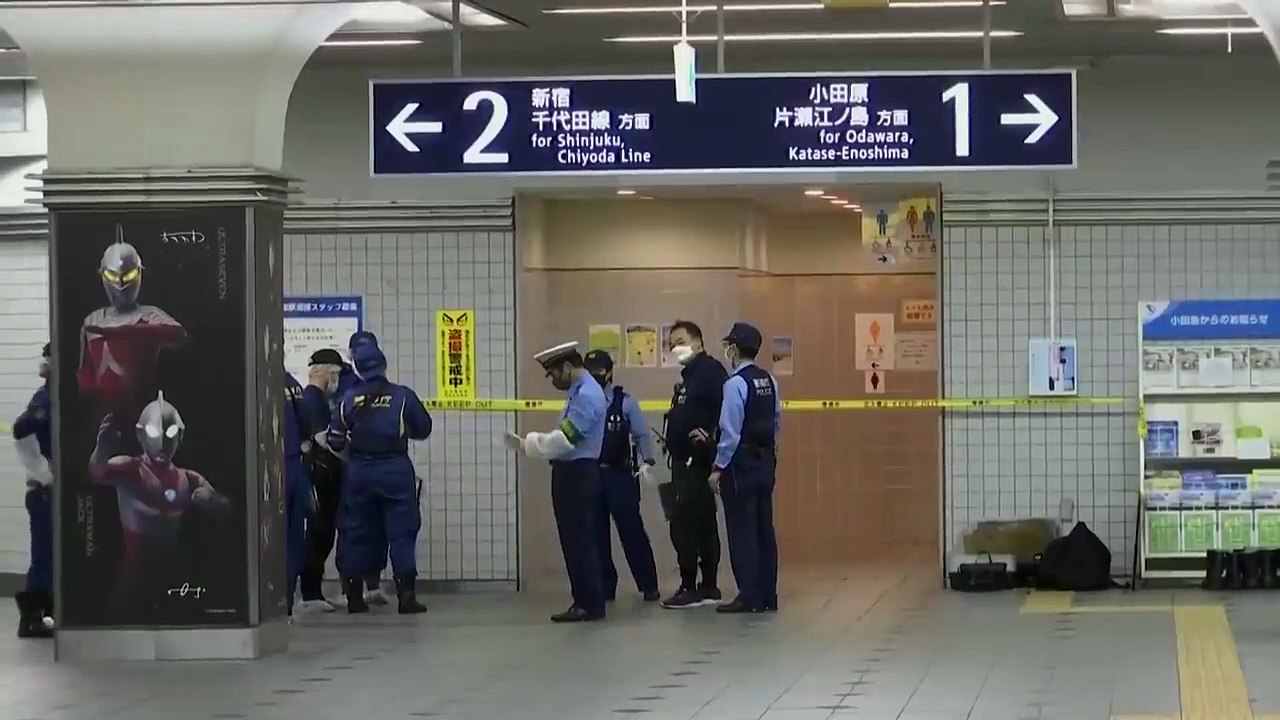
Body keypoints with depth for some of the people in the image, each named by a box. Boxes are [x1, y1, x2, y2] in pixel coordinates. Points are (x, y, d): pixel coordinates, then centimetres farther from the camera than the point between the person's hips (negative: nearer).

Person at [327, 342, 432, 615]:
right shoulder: (403, 396, -6)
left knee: (356, 531, 11)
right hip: (396, 470, -2)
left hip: (359, 472, 2)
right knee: (401, 531, 2)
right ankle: (406, 595, -6)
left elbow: (334, 440, 0)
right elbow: (423, 429, 2)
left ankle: (354, 595, 13)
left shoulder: (350, 400, -2)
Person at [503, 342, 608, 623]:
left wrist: (527, 444, -13)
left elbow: (566, 439, -22)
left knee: (580, 539, -7)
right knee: (573, 539, 12)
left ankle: (591, 605, -4)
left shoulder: (587, 395, -17)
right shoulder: (579, 393, 16)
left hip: (578, 475, -10)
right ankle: (583, 602, 16)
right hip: (571, 473, 10)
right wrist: (530, 444, 7)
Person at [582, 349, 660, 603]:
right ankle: (605, 586, 15)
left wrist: (647, 463, -12)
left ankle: (648, 586, 3)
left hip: (620, 476, -2)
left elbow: (642, 435, 1)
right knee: (596, 534, 6)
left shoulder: (625, 402, 1)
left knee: (632, 530, -3)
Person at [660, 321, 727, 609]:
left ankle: (689, 588, -9)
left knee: (683, 524, -11)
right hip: (685, 461, 10)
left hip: (697, 460, -10)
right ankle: (708, 587, 17)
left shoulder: (710, 370, -10)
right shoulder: (689, 377, 20)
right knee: (703, 525, 12)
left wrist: (710, 436, -25)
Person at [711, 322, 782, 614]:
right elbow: (776, 423, 9)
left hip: (741, 463, -7)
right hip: (766, 461, 7)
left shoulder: (735, 384, -16)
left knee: (742, 530, -3)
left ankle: (749, 596, -3)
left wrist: (719, 468, -11)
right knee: (764, 528, 10)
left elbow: (731, 431, -17)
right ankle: (767, 595, 12)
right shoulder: (769, 381, 6)